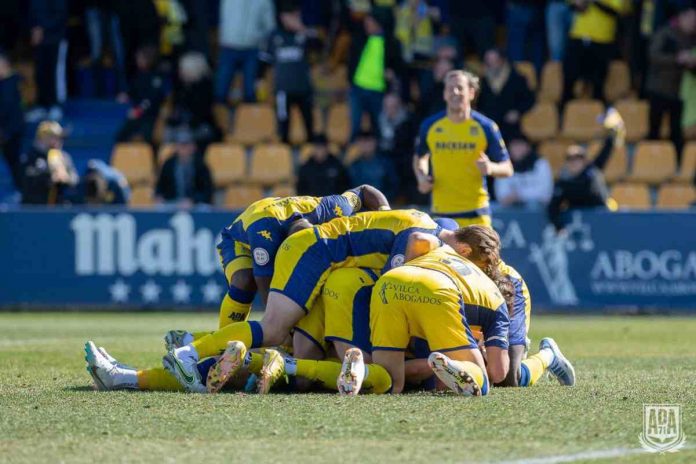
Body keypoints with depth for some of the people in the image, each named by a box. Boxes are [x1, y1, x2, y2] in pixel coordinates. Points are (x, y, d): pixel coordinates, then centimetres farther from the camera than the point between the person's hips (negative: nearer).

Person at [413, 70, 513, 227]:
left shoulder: (485, 127, -2)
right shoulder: (430, 126, 3)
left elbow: (507, 169, 3)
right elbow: (420, 157, 23)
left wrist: (490, 168, -20)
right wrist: (421, 177, 2)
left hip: (475, 213, -1)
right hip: (441, 213, 1)